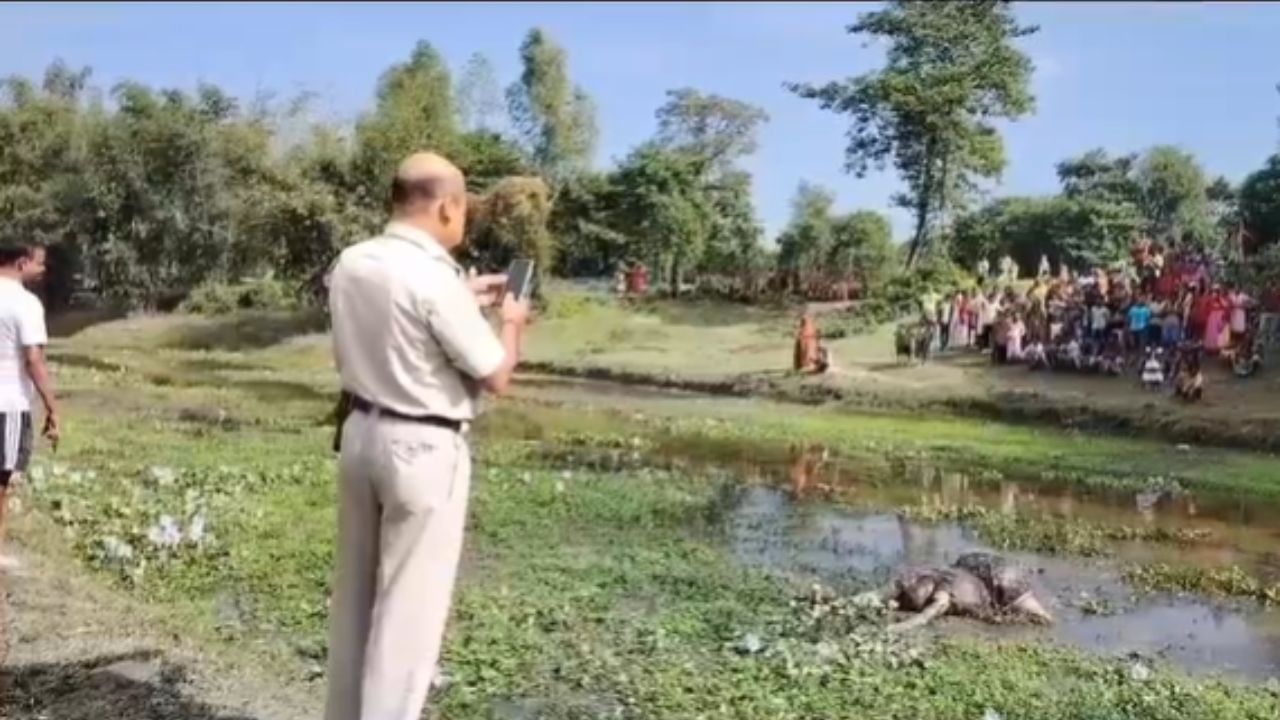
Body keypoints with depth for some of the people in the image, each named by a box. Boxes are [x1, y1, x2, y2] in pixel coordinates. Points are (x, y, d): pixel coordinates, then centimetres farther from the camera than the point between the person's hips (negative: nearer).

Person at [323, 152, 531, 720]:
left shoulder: (351, 264, 2)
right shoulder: (434, 277, -21)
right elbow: (496, 376, -14)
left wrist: (464, 301, 19)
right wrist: (511, 321, 5)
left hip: (360, 433, 8)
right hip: (422, 449, -8)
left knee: (355, 590, 19)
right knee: (409, 605, 3)